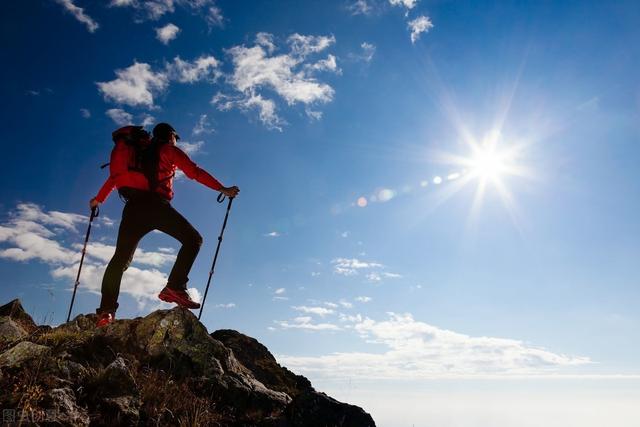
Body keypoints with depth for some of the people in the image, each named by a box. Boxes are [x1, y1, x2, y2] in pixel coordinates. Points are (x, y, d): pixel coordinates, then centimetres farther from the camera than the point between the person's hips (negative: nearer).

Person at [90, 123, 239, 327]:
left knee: (120, 259, 6)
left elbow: (115, 175, 35)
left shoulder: (136, 152, 30)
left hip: (133, 207, 6)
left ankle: (106, 309, -5)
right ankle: (175, 287, -17)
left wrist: (98, 199, 48)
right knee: (193, 239, -3)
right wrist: (222, 189, 3)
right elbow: (194, 172, 3)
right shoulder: (169, 150, 14)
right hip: (156, 205, -6)